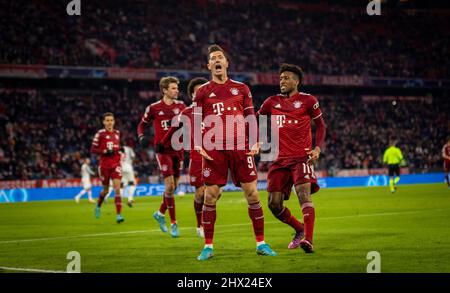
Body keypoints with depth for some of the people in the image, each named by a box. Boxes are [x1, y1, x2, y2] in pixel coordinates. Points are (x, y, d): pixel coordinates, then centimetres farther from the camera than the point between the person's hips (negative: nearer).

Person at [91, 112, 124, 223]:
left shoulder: (117, 133, 10)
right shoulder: (100, 134, -5)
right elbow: (93, 149, -6)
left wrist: (120, 150, 4)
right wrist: (105, 151, -19)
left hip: (116, 164, 2)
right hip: (104, 165, -2)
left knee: (117, 188, -12)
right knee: (106, 190, 9)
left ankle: (118, 214, -15)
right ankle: (98, 206, 41)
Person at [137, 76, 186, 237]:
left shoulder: (180, 106, 6)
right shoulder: (154, 108, -3)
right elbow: (142, 124, 8)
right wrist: (141, 137, -11)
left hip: (178, 149, 4)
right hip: (163, 150, -4)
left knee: (173, 187, 10)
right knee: (169, 186, -12)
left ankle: (160, 213, 33)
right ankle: (173, 223, -5)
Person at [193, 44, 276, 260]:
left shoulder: (241, 88, 12)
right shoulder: (203, 92, 8)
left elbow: (251, 118, 12)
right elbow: (196, 122, 6)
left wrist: (256, 142, 0)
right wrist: (198, 147, -7)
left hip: (240, 149, 1)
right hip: (214, 150, -1)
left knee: (252, 194, -1)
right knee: (210, 196, -2)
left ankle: (260, 243, 7)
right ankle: (208, 246, 6)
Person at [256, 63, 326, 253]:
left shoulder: (307, 100, 2)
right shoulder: (273, 102, 12)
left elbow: (321, 125, 7)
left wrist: (318, 148, -7)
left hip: (302, 157, -5)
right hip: (281, 159, 5)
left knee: (303, 193, -25)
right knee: (274, 204, 0)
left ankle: (308, 240, -33)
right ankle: (300, 230, 23)